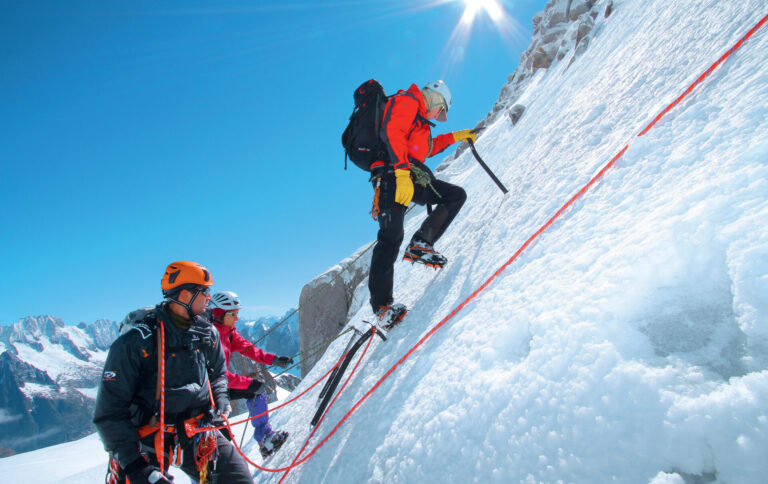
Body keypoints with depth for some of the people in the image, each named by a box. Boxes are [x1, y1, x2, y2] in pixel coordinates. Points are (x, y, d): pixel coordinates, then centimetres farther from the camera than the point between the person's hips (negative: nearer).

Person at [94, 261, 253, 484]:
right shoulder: (136, 340, -15)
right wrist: (134, 464, -18)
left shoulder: (207, 332, 2)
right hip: (148, 436, -4)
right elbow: (109, 410, -12)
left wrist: (220, 399, 0)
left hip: (197, 429, 4)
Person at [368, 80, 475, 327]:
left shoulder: (419, 120, 33)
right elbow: (392, 133, -16)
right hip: (394, 173, -10)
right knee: (391, 237, -18)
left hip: (411, 176, 10)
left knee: (456, 195, 6)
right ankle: (381, 305, -20)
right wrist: (402, 171, -27)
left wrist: (455, 137, 49)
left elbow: (427, 147, 48)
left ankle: (420, 244, -5)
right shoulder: (407, 101, 3)